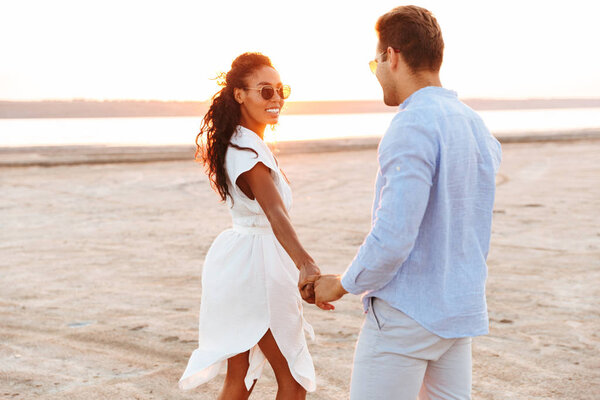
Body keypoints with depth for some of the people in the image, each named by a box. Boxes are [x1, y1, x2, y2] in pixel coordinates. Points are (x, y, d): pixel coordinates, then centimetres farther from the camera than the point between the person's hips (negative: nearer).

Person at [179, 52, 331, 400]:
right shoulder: (250, 150, -23)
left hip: (235, 262, 10)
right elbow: (275, 212, -39)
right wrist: (305, 264, -52)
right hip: (258, 266, -10)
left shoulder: (235, 140, 9)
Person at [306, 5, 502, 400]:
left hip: (405, 312, -8)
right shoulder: (477, 126, 9)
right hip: (461, 309, 8)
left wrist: (342, 285, -8)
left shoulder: (412, 127, -18)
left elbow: (393, 238, -22)